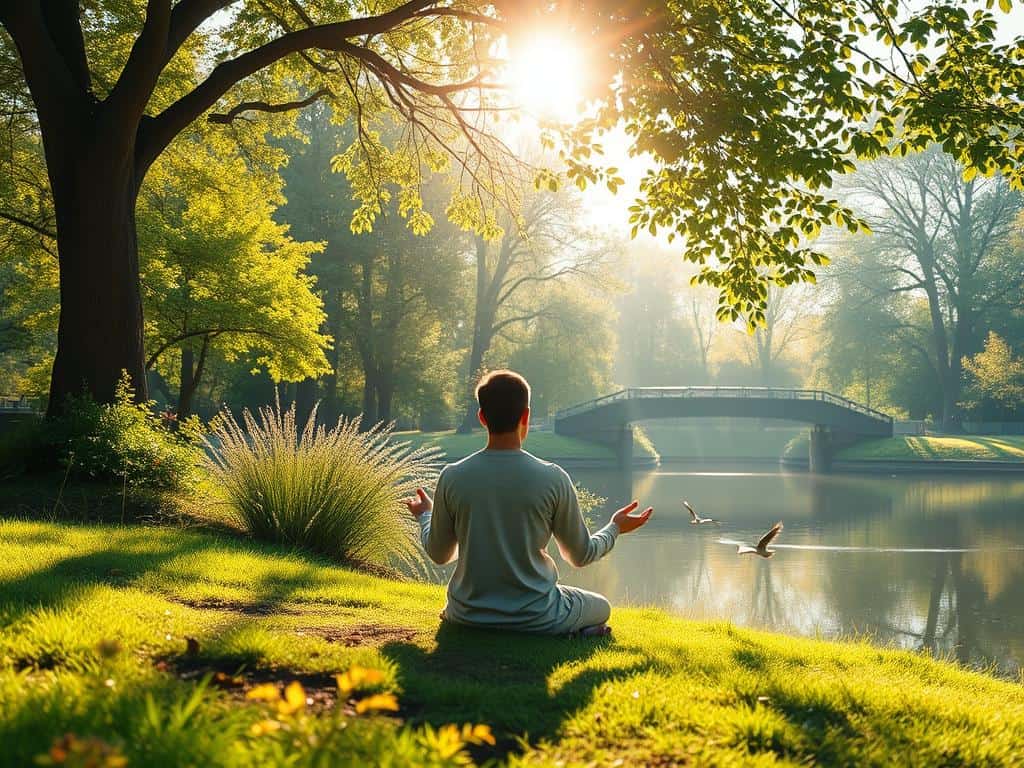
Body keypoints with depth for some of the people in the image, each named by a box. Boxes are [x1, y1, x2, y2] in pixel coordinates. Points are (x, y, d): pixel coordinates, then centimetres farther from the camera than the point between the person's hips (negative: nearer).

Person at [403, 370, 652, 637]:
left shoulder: (452, 477, -10)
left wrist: (425, 514, 25)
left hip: (469, 617, 5)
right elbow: (581, 556, -2)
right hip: (536, 619, -4)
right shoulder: (553, 479, -15)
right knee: (601, 608, 23)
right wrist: (616, 528, 18)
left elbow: (439, 554, 4)